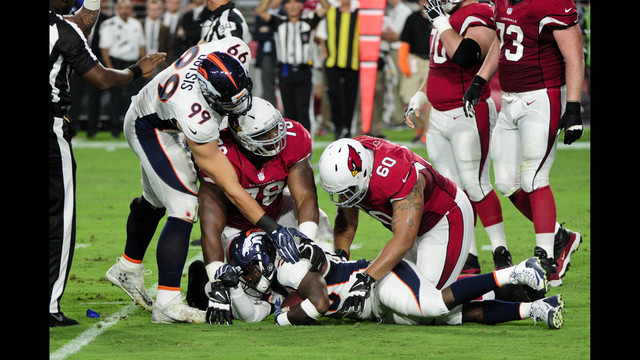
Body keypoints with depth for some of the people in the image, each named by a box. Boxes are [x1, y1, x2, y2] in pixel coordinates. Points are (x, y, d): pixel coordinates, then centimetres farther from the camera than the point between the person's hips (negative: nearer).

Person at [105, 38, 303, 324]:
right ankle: (167, 303, -15)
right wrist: (274, 230, -41)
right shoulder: (196, 120, -46)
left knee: (155, 201, 26)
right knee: (184, 208, -19)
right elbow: (230, 187, -41)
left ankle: (127, 269, 48)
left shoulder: (235, 53, -32)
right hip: (152, 131, -9)